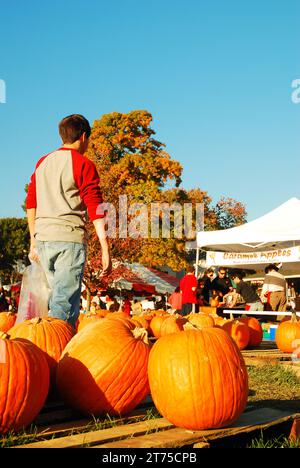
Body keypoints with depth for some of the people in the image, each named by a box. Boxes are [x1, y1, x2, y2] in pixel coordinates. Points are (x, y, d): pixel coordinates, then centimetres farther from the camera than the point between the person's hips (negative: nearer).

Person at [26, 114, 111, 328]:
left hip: (43, 238, 6)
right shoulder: (83, 164, -2)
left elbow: (31, 204, 19)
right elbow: (95, 209, -9)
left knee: (58, 295, 18)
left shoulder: (42, 163, 17)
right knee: (65, 303, -7)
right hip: (70, 239, -6)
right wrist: (105, 250, -9)